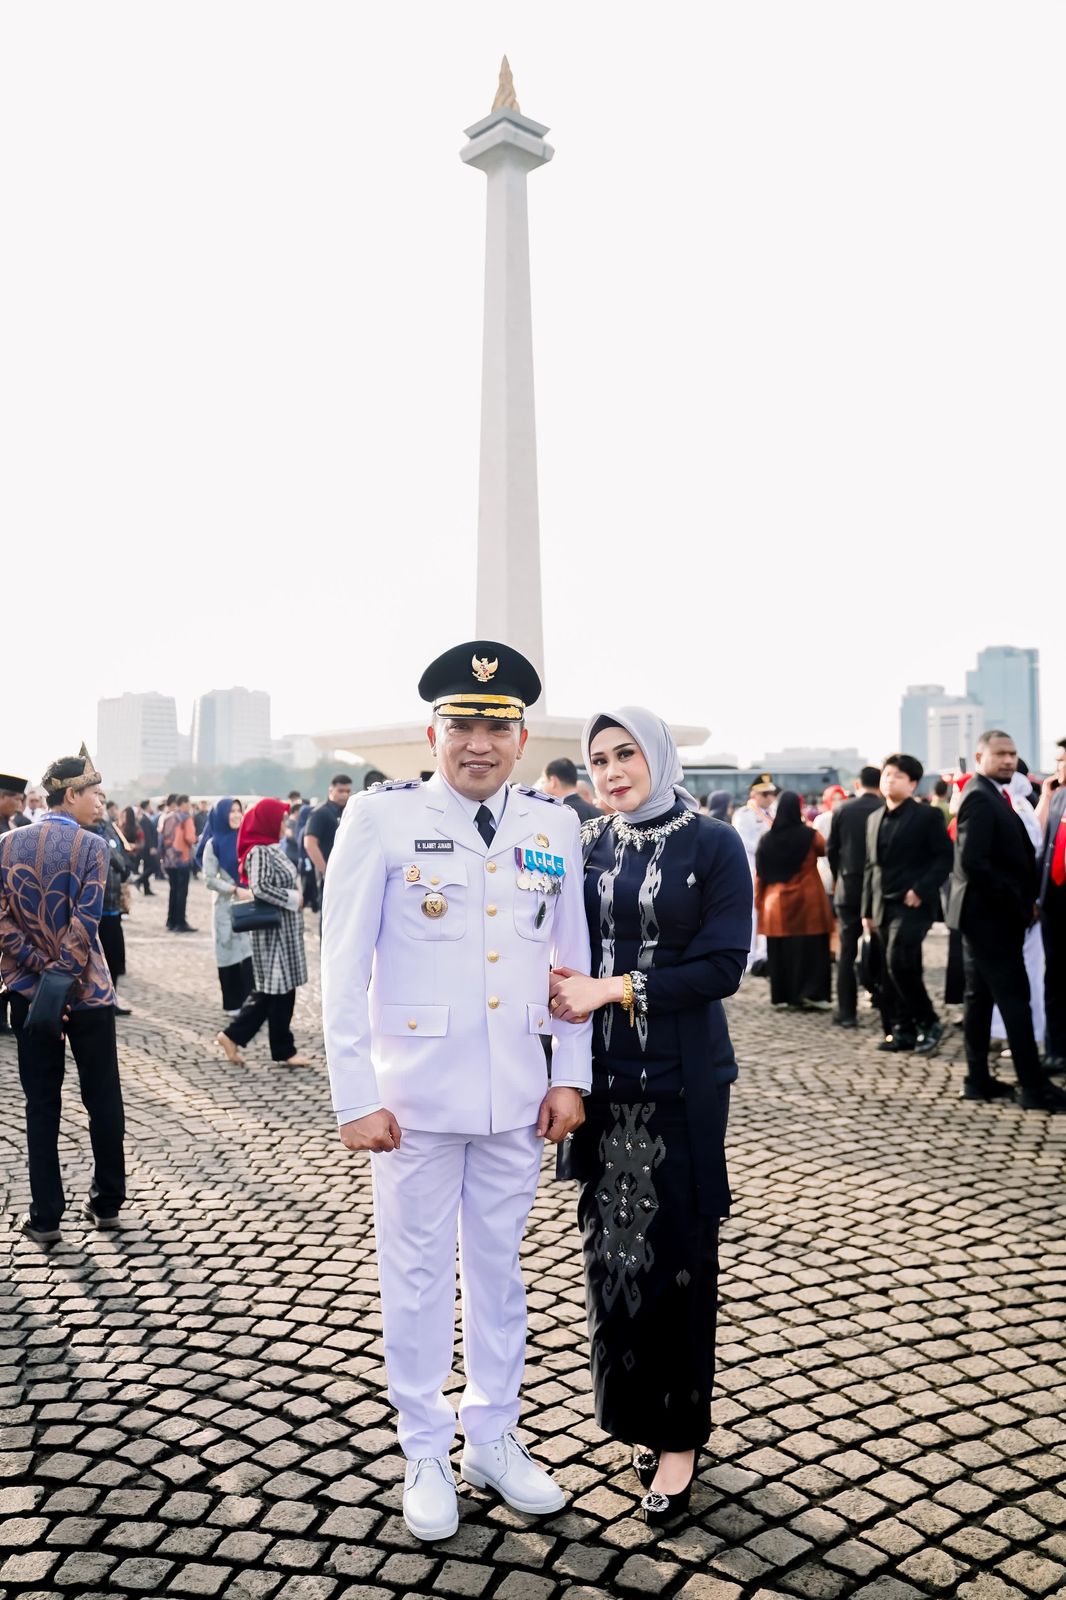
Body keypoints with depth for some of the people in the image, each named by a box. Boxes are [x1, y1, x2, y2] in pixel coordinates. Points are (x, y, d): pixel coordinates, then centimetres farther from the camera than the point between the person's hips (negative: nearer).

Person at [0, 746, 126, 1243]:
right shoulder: (91, 846, -11)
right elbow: (85, 925, -19)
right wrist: (61, 981, -15)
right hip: (87, 993, -3)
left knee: (41, 1105, 10)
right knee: (103, 1099, 12)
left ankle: (46, 1216, 13)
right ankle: (107, 1202, 22)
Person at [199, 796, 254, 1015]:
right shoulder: (213, 844, 0)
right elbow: (209, 880, -4)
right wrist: (235, 890, -14)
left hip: (251, 904, 2)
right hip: (227, 906, -2)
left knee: (251, 951, -6)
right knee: (230, 953, 3)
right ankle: (232, 1004, 13)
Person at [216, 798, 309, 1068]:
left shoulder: (272, 848, 12)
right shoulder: (259, 851, -15)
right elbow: (260, 888, -25)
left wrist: (293, 898, 5)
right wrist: (293, 899, -17)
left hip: (283, 928, 9)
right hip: (273, 929, -9)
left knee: (272, 989, 12)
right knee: (279, 989, 0)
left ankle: (233, 1036, 16)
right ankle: (283, 1051, 9)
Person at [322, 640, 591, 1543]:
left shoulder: (554, 825, 1)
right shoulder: (381, 819, -9)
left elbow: (573, 957, 8)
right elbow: (343, 968, -8)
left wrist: (571, 1076, 3)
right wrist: (357, 1097, -11)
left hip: (516, 1098, 3)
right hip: (415, 1097, -3)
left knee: (500, 1269, 17)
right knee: (419, 1277, 11)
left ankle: (494, 1439, 37)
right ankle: (427, 1456, 31)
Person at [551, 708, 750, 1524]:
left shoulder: (713, 845, -6)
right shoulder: (587, 847, 7)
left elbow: (722, 966, -11)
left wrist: (611, 989, -16)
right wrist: (562, 983, -10)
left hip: (680, 1080, -4)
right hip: (602, 1076, 4)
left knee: (677, 1249, 4)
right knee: (611, 1244, 9)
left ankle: (679, 1434, 20)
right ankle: (633, 1412, 28)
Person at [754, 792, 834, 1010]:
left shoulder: (766, 839, -3)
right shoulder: (809, 835, -9)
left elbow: (759, 875, 2)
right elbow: (825, 849, 13)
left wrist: (759, 902, 12)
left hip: (776, 905, 3)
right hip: (807, 902, -2)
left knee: (780, 951, 8)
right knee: (809, 949, 3)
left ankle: (782, 996, 12)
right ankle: (810, 994, 0)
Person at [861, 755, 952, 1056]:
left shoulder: (927, 815, -4)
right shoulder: (874, 818, 15)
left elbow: (945, 857, -8)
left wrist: (920, 889, -18)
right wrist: (867, 910, 14)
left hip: (913, 903, -7)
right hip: (883, 905, 7)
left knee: (899, 962, -18)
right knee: (891, 971, 7)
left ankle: (928, 1023, -1)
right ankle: (903, 1031, 15)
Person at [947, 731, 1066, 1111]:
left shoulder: (994, 795, 15)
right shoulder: (980, 797, -16)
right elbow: (973, 861, -25)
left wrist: (1023, 900, 4)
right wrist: (1014, 902, -17)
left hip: (991, 915, 10)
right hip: (990, 915, -10)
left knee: (980, 997, 11)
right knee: (1015, 997, -7)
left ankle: (978, 1080, 18)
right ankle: (1035, 1087, -2)